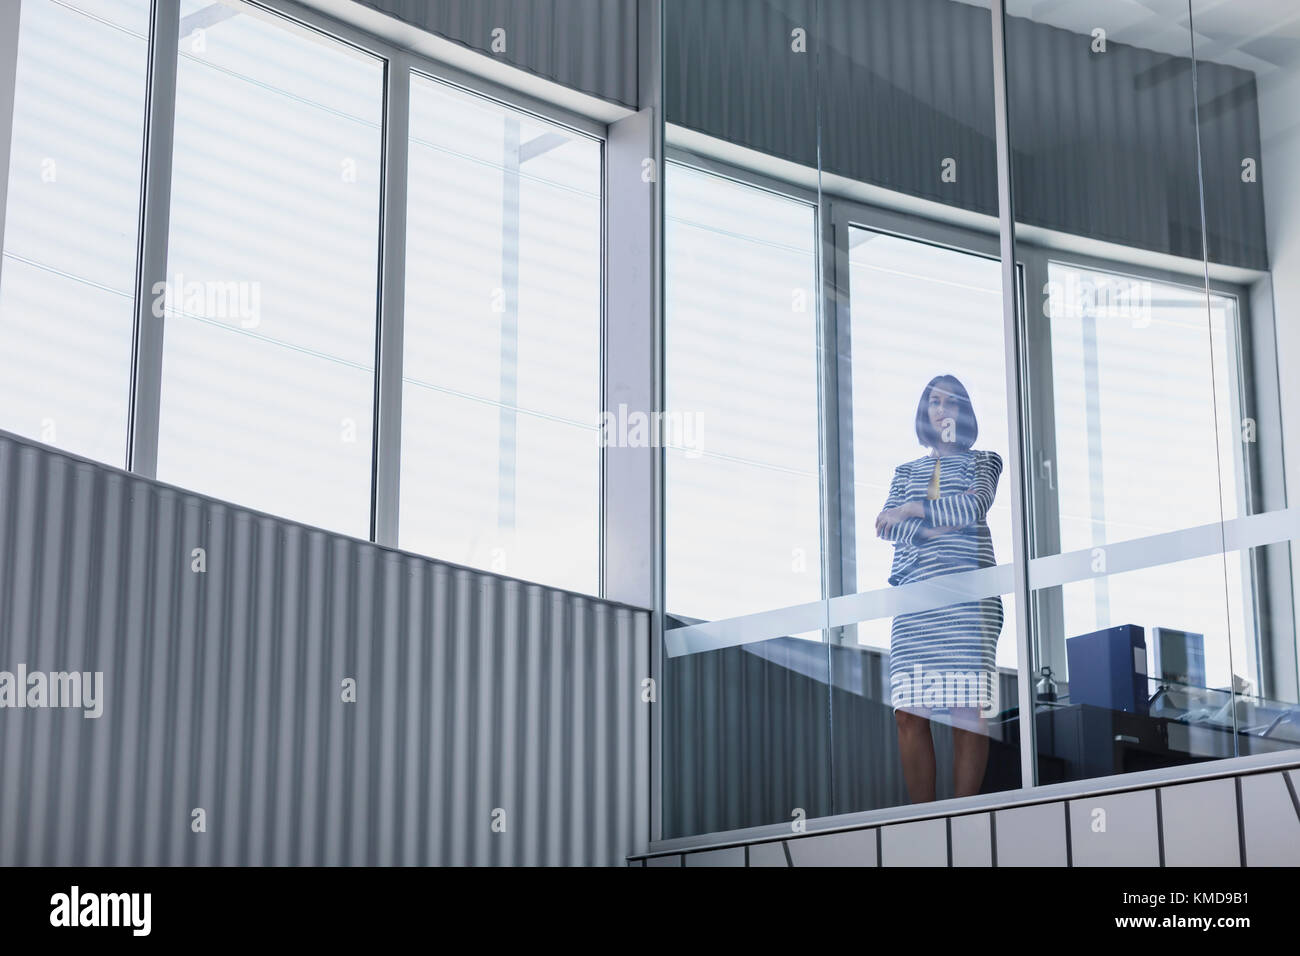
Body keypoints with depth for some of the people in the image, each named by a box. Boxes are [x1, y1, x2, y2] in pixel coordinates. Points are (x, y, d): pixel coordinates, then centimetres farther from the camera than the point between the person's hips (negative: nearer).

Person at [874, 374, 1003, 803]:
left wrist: (911, 511, 1)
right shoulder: (906, 472, 24)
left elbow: (975, 506, -4)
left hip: (968, 595, -3)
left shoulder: (983, 461, 16)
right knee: (909, 712, -9)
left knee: (967, 711, -11)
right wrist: (935, 527, -7)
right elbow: (885, 524, 8)